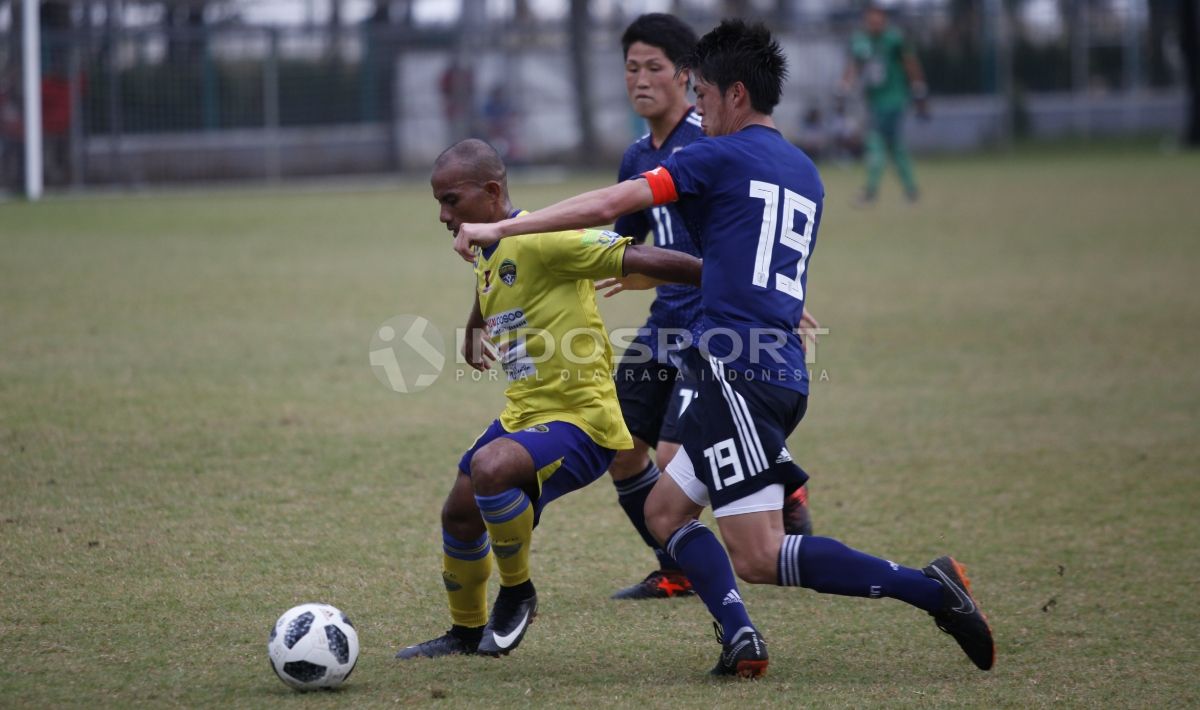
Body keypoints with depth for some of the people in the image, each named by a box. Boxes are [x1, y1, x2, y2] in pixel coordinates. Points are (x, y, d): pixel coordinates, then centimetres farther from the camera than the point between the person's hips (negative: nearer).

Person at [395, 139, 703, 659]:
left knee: (490, 467, -33)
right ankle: (468, 632, 40)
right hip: (523, 415, 10)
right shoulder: (486, 258, 10)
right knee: (459, 514, 16)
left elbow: (639, 260, -21)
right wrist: (473, 336, 49)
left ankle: (517, 592, -9)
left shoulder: (542, 240, -19)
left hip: (580, 418, -10)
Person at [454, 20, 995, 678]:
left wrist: (501, 228, 0)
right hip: (784, 375, 9)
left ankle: (927, 585, -16)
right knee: (664, 509, 16)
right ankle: (741, 637, -3)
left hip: (737, 373, -9)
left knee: (758, 557, -10)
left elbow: (609, 204, -7)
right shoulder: (805, 173, 20)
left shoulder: (722, 156, -4)